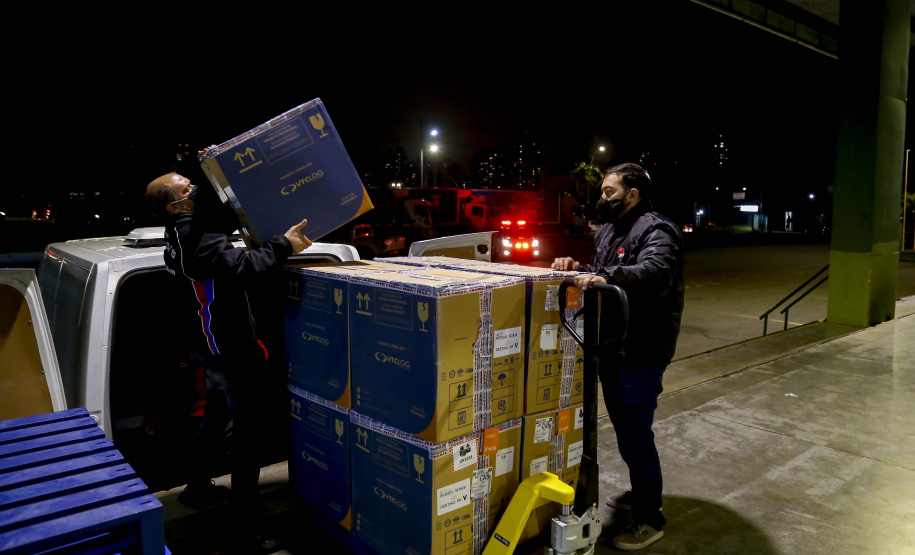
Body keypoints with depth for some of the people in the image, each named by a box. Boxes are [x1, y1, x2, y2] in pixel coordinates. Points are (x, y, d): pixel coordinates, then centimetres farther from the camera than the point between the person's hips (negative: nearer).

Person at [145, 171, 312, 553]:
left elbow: (225, 216, 19)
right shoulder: (197, 238, -23)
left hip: (210, 346, 11)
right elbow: (241, 268, -37)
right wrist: (283, 246, -30)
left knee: (215, 417, 28)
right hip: (229, 350, -11)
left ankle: (198, 488, 47)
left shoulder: (184, 233, 9)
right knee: (247, 434, -6)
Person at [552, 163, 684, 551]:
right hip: (612, 347, 9)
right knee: (624, 427, 21)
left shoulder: (656, 230, -15)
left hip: (641, 354, -9)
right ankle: (640, 491, 41)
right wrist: (579, 269, -3)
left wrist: (607, 276, -49)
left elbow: (655, 272, -34)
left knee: (634, 436, -3)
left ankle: (649, 519, 13)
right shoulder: (608, 231, 15)